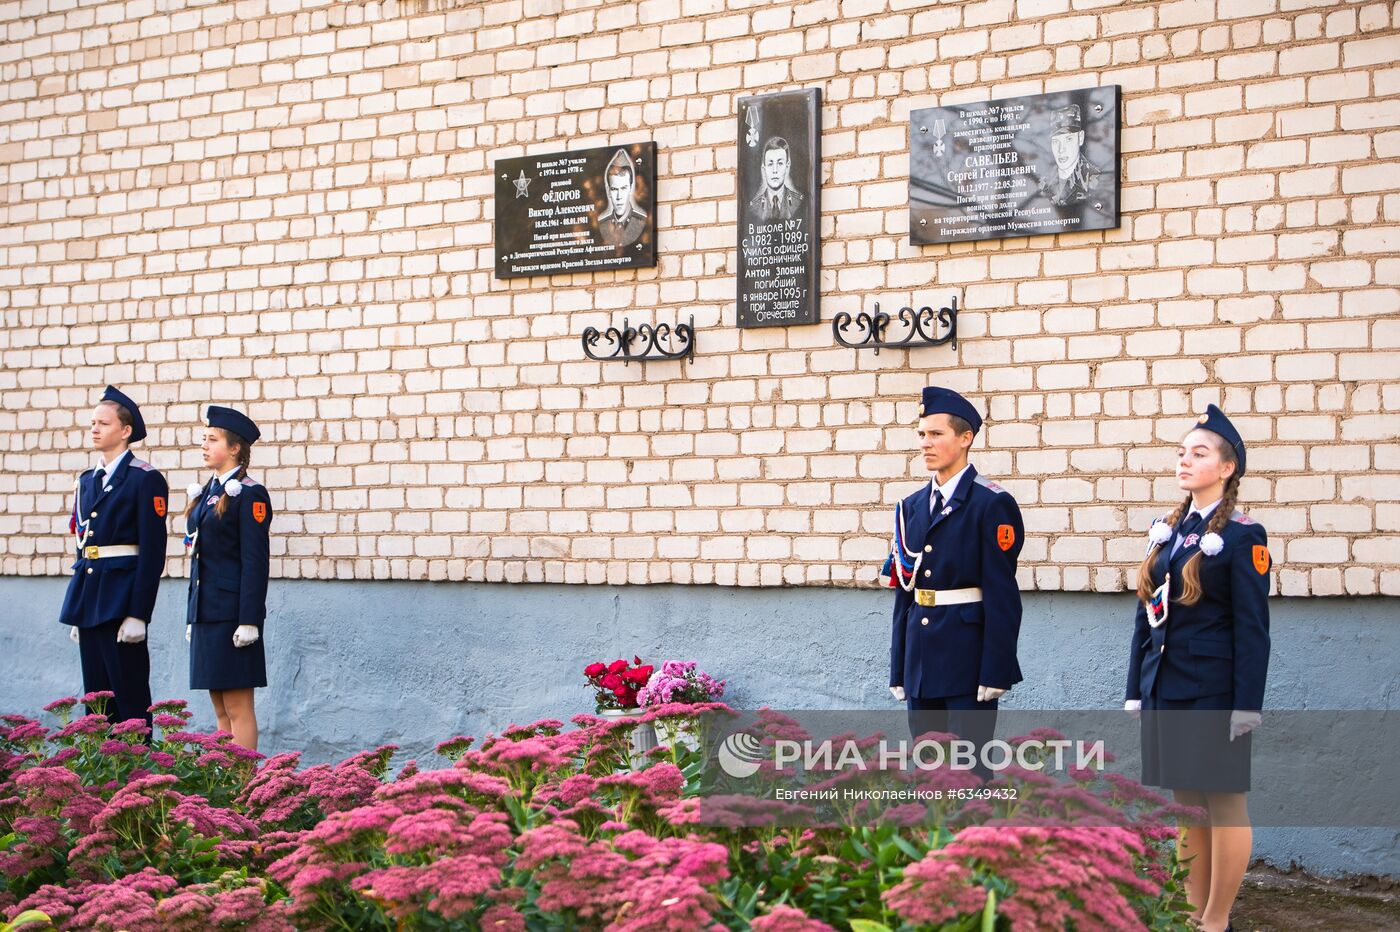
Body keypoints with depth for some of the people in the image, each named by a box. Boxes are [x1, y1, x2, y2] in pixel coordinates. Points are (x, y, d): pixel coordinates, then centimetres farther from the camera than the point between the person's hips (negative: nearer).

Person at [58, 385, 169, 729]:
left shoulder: (146, 479, -7)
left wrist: (138, 614, -17)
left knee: (131, 695, -4)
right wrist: (78, 610, 16)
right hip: (88, 595, 8)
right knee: (96, 697, 10)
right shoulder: (87, 480, 16)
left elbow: (153, 551, -12)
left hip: (122, 597, -7)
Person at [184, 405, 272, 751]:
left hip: (231, 614, -8)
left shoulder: (249, 495, -9)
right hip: (206, 614, 8)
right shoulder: (207, 493, 16)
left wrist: (249, 621, -18)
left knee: (238, 706, -4)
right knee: (221, 708, 11)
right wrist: (192, 618, 17)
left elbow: (256, 563, -14)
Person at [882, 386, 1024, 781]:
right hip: (921, 659, 7)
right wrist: (898, 670, 12)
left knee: (969, 765, -2)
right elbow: (903, 593, 13)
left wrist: (995, 672, -15)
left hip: (967, 656, -7)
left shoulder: (992, 504, -8)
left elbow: (1002, 594, -12)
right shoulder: (911, 507, 12)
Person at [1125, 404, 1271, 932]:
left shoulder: (1243, 536, -8)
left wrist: (1248, 704, -14)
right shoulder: (1166, 531, 10)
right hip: (1165, 688, 6)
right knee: (1186, 802, 12)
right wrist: (1136, 688, 9)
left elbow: (1253, 627, -10)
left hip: (1214, 691, -6)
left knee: (1223, 803, 3)